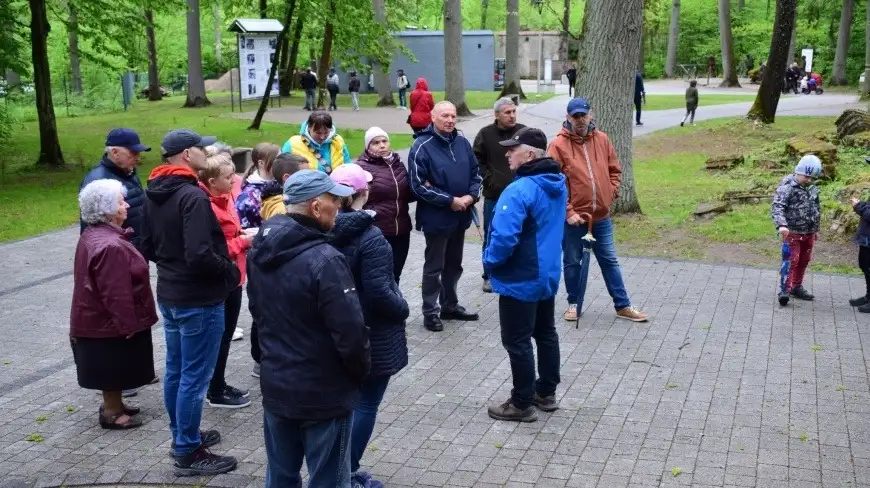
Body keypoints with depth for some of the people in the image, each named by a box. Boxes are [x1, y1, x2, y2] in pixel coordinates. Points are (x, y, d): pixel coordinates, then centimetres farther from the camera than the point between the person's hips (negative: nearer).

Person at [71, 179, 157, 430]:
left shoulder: (93, 235, 6)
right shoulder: (110, 246, -29)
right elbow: (116, 293, -28)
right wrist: (127, 325, -20)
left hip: (99, 319, 10)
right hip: (112, 323, -10)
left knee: (113, 370, 22)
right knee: (114, 369, 5)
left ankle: (113, 404, 35)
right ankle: (111, 412, 17)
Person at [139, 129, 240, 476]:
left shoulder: (153, 194, 7)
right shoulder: (192, 195, -22)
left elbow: (148, 247, 15)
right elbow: (200, 254, -29)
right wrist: (232, 272, -14)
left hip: (169, 294, 10)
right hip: (198, 299, -9)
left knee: (175, 370, 19)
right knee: (194, 377, 0)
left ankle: (182, 436, 34)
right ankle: (188, 454, 10)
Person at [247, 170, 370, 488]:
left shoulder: (260, 248, 1)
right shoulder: (324, 260, -26)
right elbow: (350, 334, -24)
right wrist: (362, 371, -4)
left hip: (275, 386, 7)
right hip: (323, 394, -7)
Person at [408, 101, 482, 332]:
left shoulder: (462, 142, 3)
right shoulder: (422, 146, -15)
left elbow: (475, 173, 12)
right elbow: (419, 185, -18)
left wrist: (471, 195, -8)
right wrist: (450, 201, -18)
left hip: (461, 216, 6)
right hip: (436, 218, -6)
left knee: (454, 265, 18)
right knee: (434, 267, 5)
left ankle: (450, 306, 33)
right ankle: (430, 312, 17)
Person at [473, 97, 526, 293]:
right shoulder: (485, 134, -4)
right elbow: (476, 161, 2)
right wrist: (488, 179, -7)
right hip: (494, 196, -1)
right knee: (491, 238, 8)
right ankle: (489, 276, 21)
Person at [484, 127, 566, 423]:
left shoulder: (520, 190, -27)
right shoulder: (558, 184, 4)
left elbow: (504, 237, -30)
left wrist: (490, 261, -12)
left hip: (520, 280, -9)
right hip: (548, 274, 9)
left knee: (517, 342, 3)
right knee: (546, 333, 20)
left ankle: (522, 404, 13)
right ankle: (547, 392, 33)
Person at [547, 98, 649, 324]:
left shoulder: (602, 139, 3)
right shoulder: (559, 145, -10)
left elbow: (615, 170, 14)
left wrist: (610, 194, 2)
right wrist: (568, 212, -17)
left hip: (601, 216, 4)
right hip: (573, 217, -4)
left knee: (610, 261, 13)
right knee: (573, 262, 10)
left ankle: (623, 306, 22)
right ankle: (574, 304, 26)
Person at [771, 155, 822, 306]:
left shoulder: (813, 187, 7)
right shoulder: (787, 186, -16)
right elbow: (777, 206, -27)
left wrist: (816, 229, 23)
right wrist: (781, 225, -42)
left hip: (809, 233, 7)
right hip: (792, 232, -7)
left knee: (804, 261, 15)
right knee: (792, 261, -8)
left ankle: (797, 287, 29)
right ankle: (785, 290, -3)